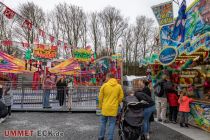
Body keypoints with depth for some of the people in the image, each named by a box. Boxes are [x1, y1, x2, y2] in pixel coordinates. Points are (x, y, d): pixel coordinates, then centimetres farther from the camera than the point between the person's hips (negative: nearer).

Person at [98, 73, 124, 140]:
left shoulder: (104, 85, -6)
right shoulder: (119, 86, -1)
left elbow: (100, 97, -3)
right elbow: (121, 97, 1)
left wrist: (100, 106, 10)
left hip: (105, 107, 0)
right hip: (114, 108, 0)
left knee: (103, 122, 15)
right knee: (112, 124, 9)